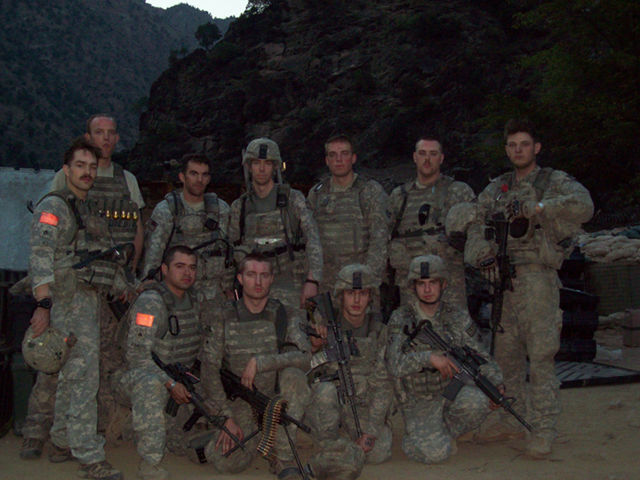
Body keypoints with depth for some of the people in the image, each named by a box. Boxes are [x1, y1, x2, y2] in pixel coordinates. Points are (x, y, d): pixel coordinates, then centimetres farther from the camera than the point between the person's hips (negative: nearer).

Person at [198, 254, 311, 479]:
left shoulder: (287, 316, -4)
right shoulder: (222, 318, -4)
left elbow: (305, 357, -19)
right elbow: (210, 370, -5)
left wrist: (260, 363, -26)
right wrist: (226, 417, -12)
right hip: (239, 406, 0)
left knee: (294, 376, -31)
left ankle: (283, 459, -20)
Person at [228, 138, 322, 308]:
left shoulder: (293, 199, -4)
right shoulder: (239, 207, 6)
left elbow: (313, 239, -12)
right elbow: (234, 248, 14)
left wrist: (312, 281, -24)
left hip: (291, 287, -3)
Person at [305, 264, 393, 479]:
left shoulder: (378, 330, -4)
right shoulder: (325, 325, -9)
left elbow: (382, 384, -4)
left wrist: (371, 431, -11)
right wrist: (313, 347, -30)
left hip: (363, 404, 2)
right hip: (327, 403, -2)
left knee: (379, 453, -19)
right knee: (326, 389, -35)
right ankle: (328, 448, -16)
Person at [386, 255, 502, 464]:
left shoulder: (459, 319, 0)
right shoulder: (400, 319, -9)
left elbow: (481, 357, 4)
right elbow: (394, 364, -20)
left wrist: (496, 385, -15)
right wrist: (428, 357, -35)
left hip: (451, 390, 3)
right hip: (418, 402, -3)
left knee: (478, 401, -30)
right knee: (435, 453, -25)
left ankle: (446, 433, 1)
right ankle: (420, 435, 12)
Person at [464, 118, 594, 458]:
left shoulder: (555, 182, 2)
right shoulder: (495, 189, 18)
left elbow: (583, 206, -17)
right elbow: (476, 221, 7)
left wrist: (534, 208, -23)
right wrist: (480, 251, -13)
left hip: (537, 278, -5)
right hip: (501, 278, 6)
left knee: (540, 355, -6)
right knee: (506, 354, 11)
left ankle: (544, 429, 2)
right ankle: (512, 420, 24)